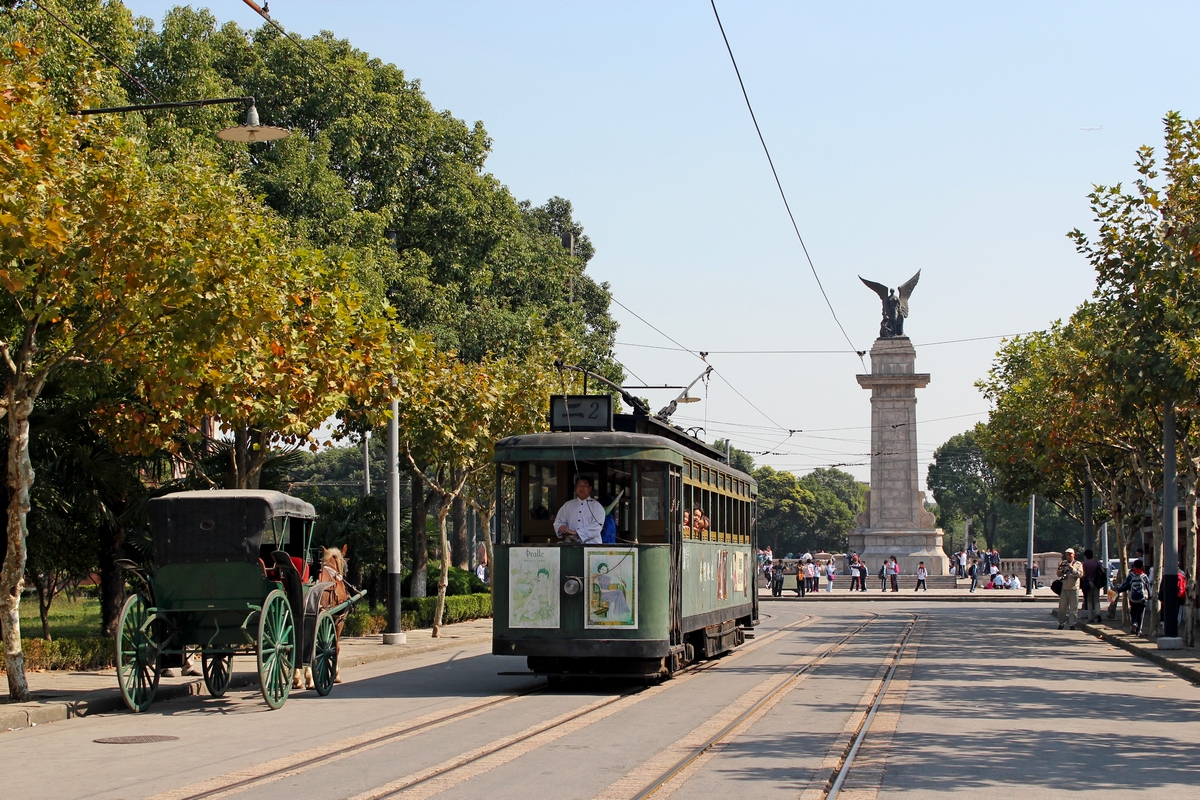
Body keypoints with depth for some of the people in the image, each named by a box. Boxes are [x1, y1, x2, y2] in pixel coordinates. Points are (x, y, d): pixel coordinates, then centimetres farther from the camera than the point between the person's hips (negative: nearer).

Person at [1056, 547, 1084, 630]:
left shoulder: (1078, 564, 5)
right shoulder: (1064, 563, 11)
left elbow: (1080, 574, -8)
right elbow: (1059, 575, 10)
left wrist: (1072, 568, -15)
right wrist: (1059, 568, -8)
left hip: (1074, 589, -2)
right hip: (1064, 588, 2)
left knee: (1073, 607, -2)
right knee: (1062, 607, 4)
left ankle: (1072, 623, 3)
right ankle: (1061, 623, 12)